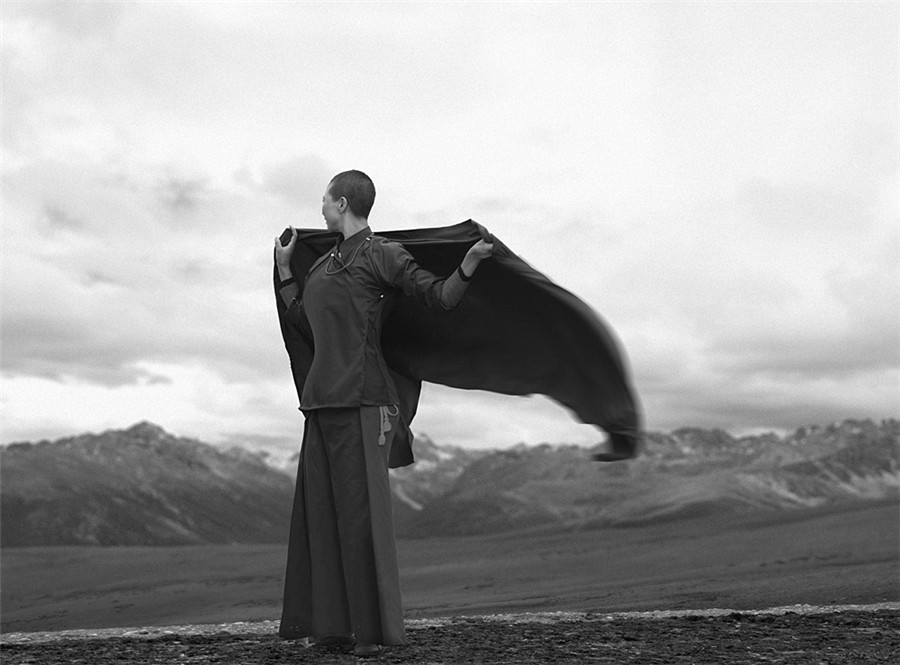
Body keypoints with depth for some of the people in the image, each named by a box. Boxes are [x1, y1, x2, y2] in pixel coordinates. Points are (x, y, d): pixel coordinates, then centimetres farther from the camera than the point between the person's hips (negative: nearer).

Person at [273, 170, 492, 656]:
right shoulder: (325, 264, 21)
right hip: (322, 398, 8)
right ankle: (334, 624, 14)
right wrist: (284, 269, 34)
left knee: (361, 509, -7)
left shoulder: (383, 255, -1)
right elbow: (302, 320, 29)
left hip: (360, 399, -8)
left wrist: (467, 265, -21)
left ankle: (374, 630, 0)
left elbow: (440, 298, -5)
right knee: (320, 511, 7)